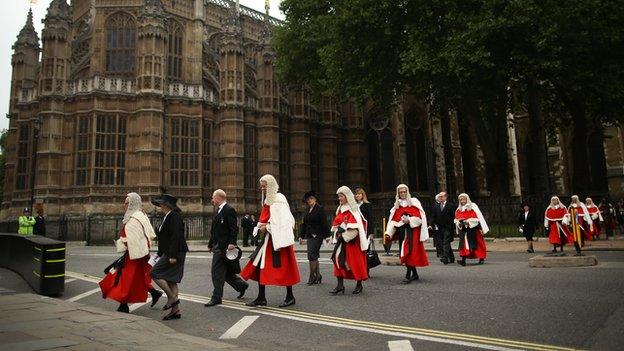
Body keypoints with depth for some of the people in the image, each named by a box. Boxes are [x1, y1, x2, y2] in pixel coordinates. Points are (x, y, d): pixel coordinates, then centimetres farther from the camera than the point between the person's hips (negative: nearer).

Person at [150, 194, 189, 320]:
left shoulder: (174, 216, -15)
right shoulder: (167, 217, 16)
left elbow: (176, 237, -22)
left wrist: (173, 256, -24)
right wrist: (160, 254, 22)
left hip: (174, 253, -10)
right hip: (168, 253, 10)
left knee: (155, 273, -7)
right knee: (170, 280, 9)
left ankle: (172, 297, 0)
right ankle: (175, 310, 13)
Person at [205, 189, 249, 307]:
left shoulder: (229, 210, -12)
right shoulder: (219, 211, 18)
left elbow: (234, 229, -19)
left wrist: (232, 243, -27)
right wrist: (210, 244, 22)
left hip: (223, 246, -10)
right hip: (218, 246, 10)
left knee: (217, 272, -6)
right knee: (226, 271, 14)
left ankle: (216, 298, 1)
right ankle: (241, 285, 30)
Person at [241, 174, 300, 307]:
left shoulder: (278, 199, -11)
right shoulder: (267, 200, 16)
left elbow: (280, 220, -19)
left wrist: (266, 227, -14)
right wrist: (261, 227, 4)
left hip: (278, 237, -9)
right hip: (268, 238, 9)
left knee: (283, 267, -1)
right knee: (261, 265, 6)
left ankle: (290, 297, 12)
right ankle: (261, 298, 13)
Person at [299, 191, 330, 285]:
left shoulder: (320, 209, -7)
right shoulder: (308, 210, 15)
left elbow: (324, 223, -11)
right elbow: (304, 224, 20)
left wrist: (326, 235, -15)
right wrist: (301, 236, 18)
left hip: (317, 236, -8)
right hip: (309, 235, 8)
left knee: (312, 256, -10)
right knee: (314, 256, 11)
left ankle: (312, 277, -3)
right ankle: (318, 276, 19)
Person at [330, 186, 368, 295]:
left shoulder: (354, 209, -9)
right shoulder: (340, 209, 14)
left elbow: (355, 225, -17)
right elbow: (335, 223, 18)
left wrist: (343, 229, -18)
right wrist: (337, 230, -1)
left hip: (352, 240, -7)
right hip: (341, 238, 7)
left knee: (355, 261, 1)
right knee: (338, 259, 0)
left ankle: (359, 285, 15)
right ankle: (340, 285, 3)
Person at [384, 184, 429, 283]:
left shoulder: (414, 202, 1)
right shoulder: (397, 205, 13)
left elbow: (419, 217, -6)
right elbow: (393, 220, 9)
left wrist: (409, 220, -22)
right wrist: (388, 233, -1)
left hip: (412, 230, -5)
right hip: (402, 231, 5)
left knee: (410, 252, -12)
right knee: (404, 252, 5)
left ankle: (408, 275, -11)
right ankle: (415, 274, 19)